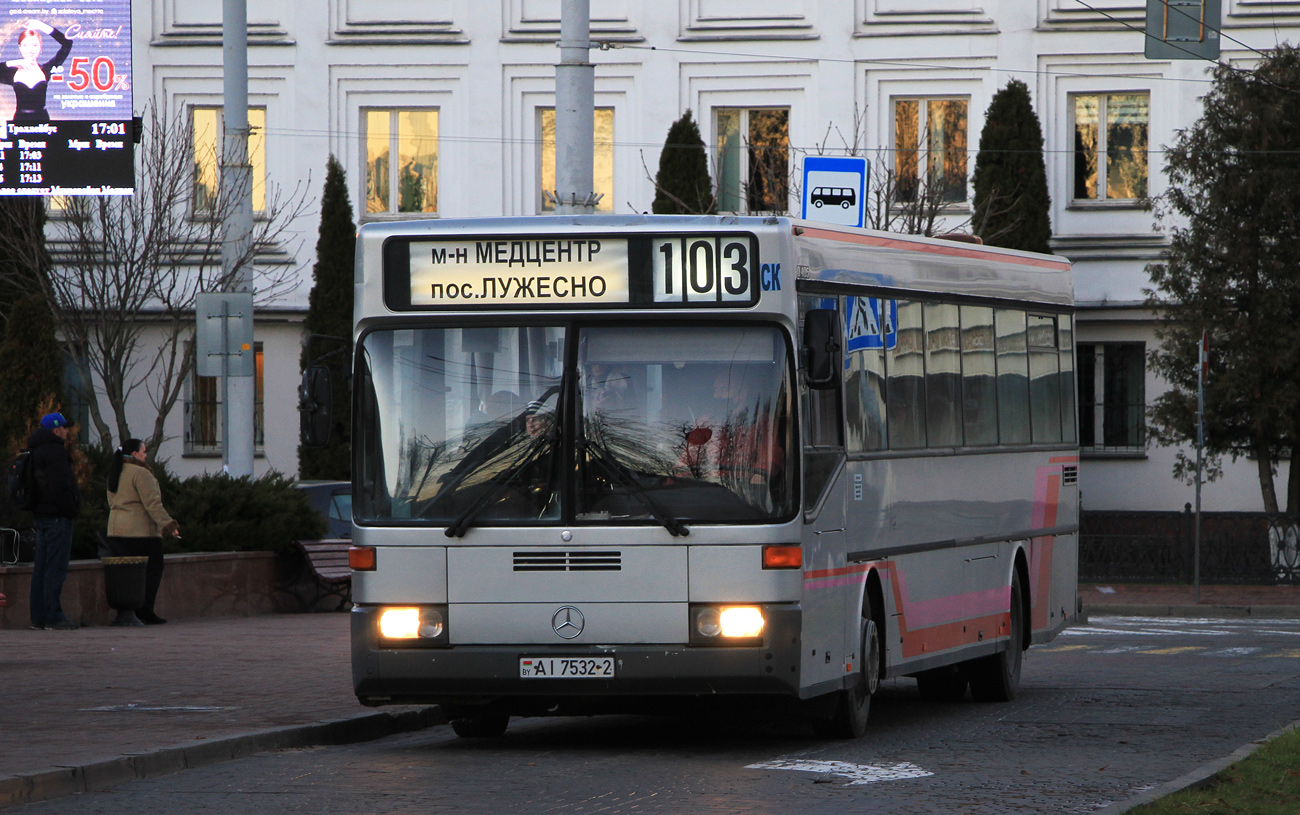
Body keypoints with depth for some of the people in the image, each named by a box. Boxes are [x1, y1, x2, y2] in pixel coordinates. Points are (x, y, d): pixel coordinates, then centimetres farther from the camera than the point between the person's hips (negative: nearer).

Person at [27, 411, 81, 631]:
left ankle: (39, 616, 12)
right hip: (57, 515, -10)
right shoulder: (55, 452, -13)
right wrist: (70, 509, -14)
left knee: (42, 567, 11)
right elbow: (61, 486, -21)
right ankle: (53, 617, -12)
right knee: (56, 567, -10)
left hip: (41, 514, 10)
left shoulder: (37, 451, 18)